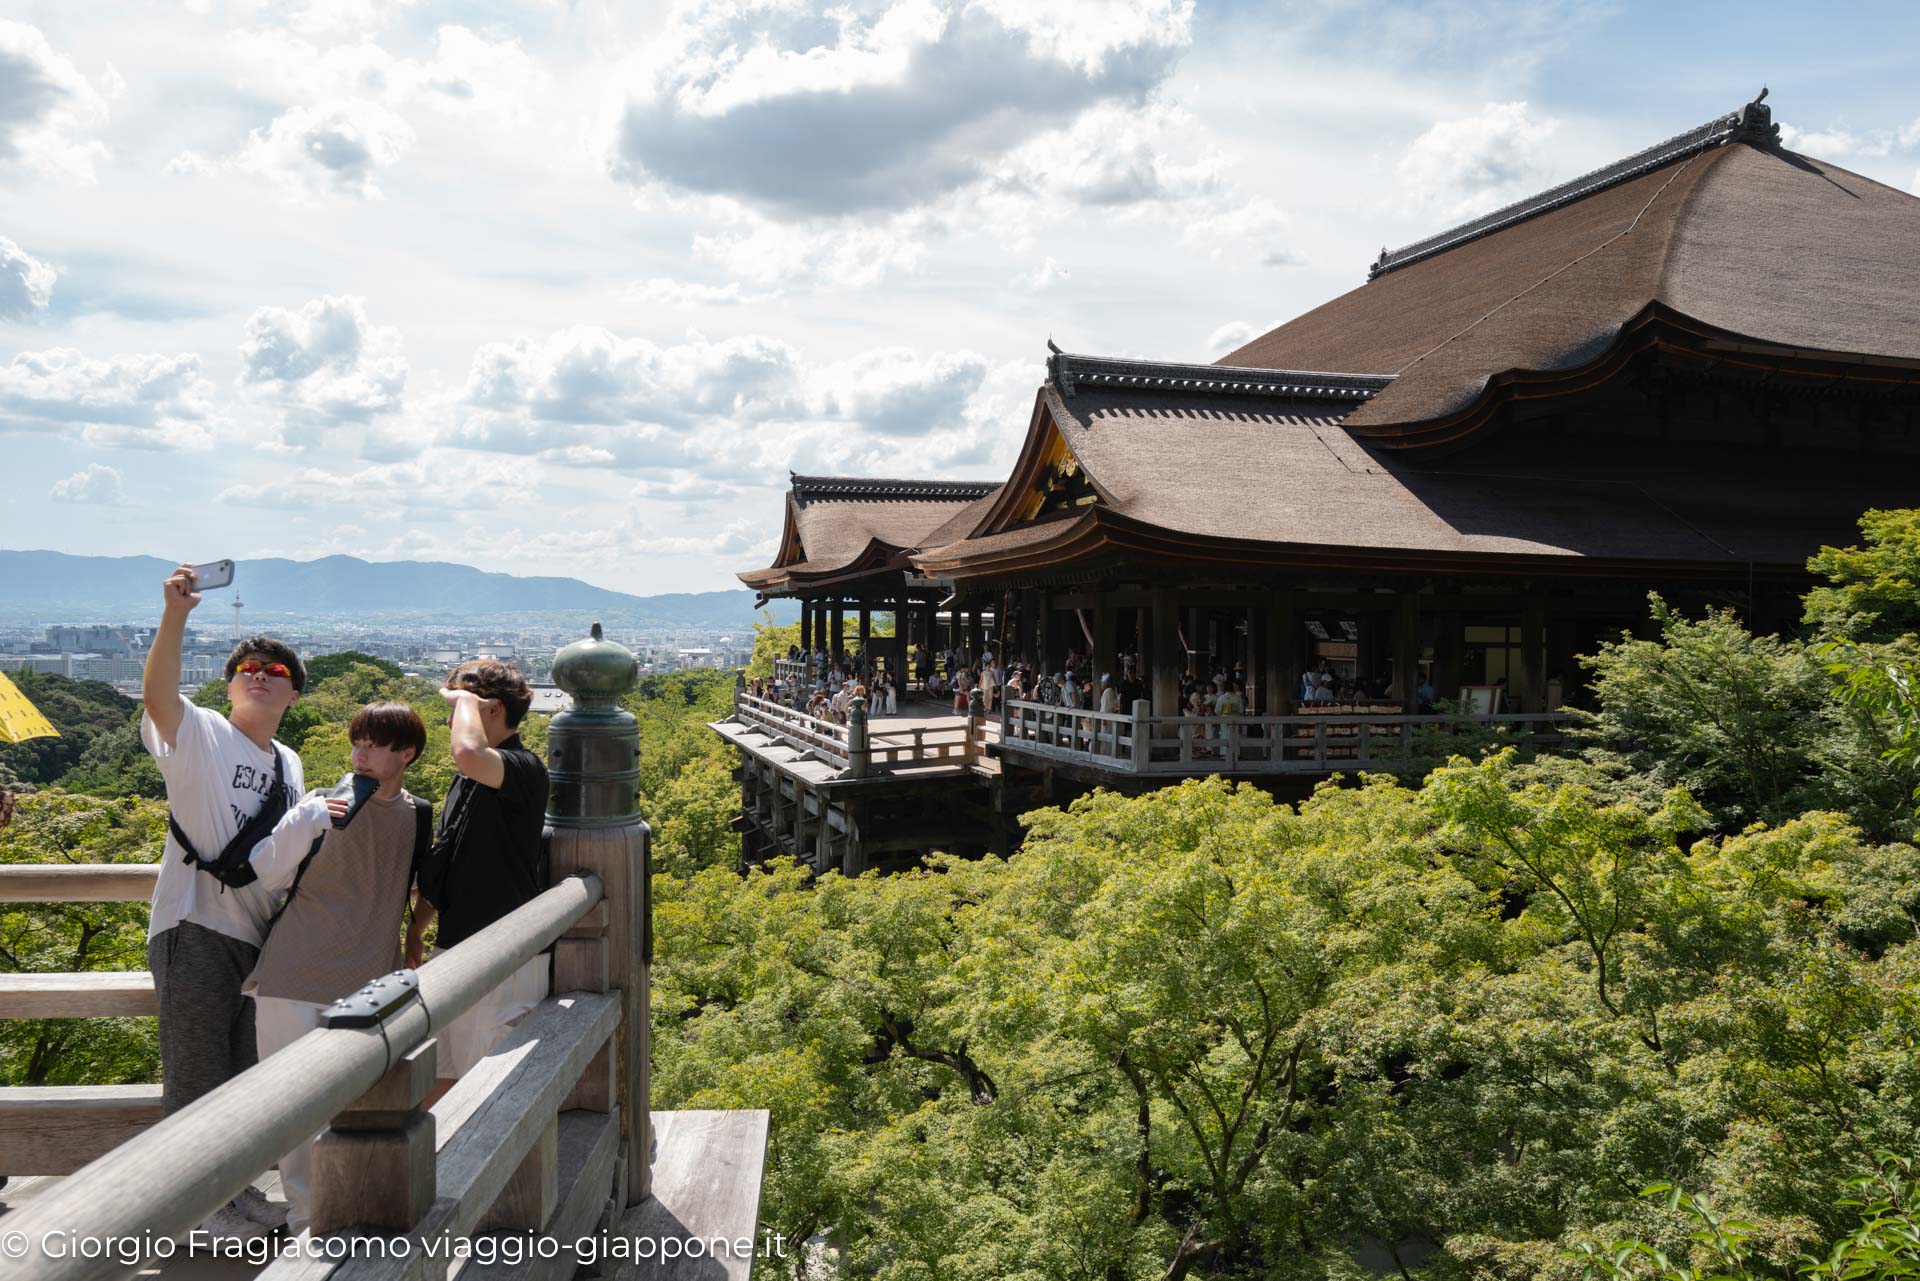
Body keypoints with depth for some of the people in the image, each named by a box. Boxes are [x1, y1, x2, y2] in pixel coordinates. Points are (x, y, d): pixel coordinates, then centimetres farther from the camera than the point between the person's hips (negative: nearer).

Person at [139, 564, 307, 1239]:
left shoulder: (289, 764, 14)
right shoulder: (198, 735, -7)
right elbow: (157, 694, -29)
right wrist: (174, 615, -43)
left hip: (261, 936, 7)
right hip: (196, 930, -7)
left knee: (247, 1074, 17)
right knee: (196, 1075, 1)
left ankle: (236, 1189, 32)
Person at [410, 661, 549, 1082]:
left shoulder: (524, 769, -16)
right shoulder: (467, 778, 14)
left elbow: (470, 755, -39)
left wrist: (465, 699, -21)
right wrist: (417, 927, 24)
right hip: (458, 945, 9)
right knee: (456, 1074, 18)